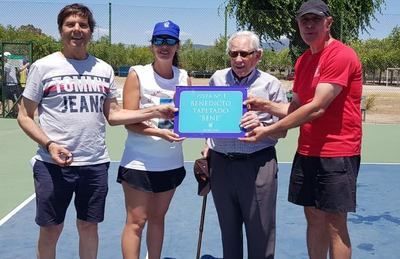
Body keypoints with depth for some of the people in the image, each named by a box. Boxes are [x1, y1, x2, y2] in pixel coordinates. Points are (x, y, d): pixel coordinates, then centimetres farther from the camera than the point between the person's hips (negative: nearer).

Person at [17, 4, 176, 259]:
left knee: (89, 226, 16)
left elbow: (113, 114, 7)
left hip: (95, 164, 3)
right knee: (51, 229, 10)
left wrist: (155, 111, -4)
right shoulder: (43, 66, -3)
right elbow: (25, 116, -1)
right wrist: (49, 145, -17)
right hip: (53, 164, -3)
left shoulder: (104, 69, 7)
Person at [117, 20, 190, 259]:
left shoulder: (185, 77, 4)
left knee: (157, 218, 16)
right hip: (139, 162, -4)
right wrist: (160, 132, -27)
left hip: (171, 162, 4)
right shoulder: (137, 74, -8)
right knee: (136, 221, 3)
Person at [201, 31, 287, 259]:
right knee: (228, 230, 17)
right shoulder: (217, 79, 7)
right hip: (221, 163, 3)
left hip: (258, 165, -3)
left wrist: (260, 126, -18)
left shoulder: (270, 84, -2)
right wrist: (208, 146, 10)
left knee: (260, 232, 4)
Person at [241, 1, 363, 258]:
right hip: (307, 151, 8)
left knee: (335, 224, -1)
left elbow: (317, 108, -21)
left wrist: (269, 130, -19)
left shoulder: (341, 55, -14)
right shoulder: (302, 61, 13)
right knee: (313, 218, 13)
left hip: (337, 153, -8)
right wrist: (267, 105, -3)